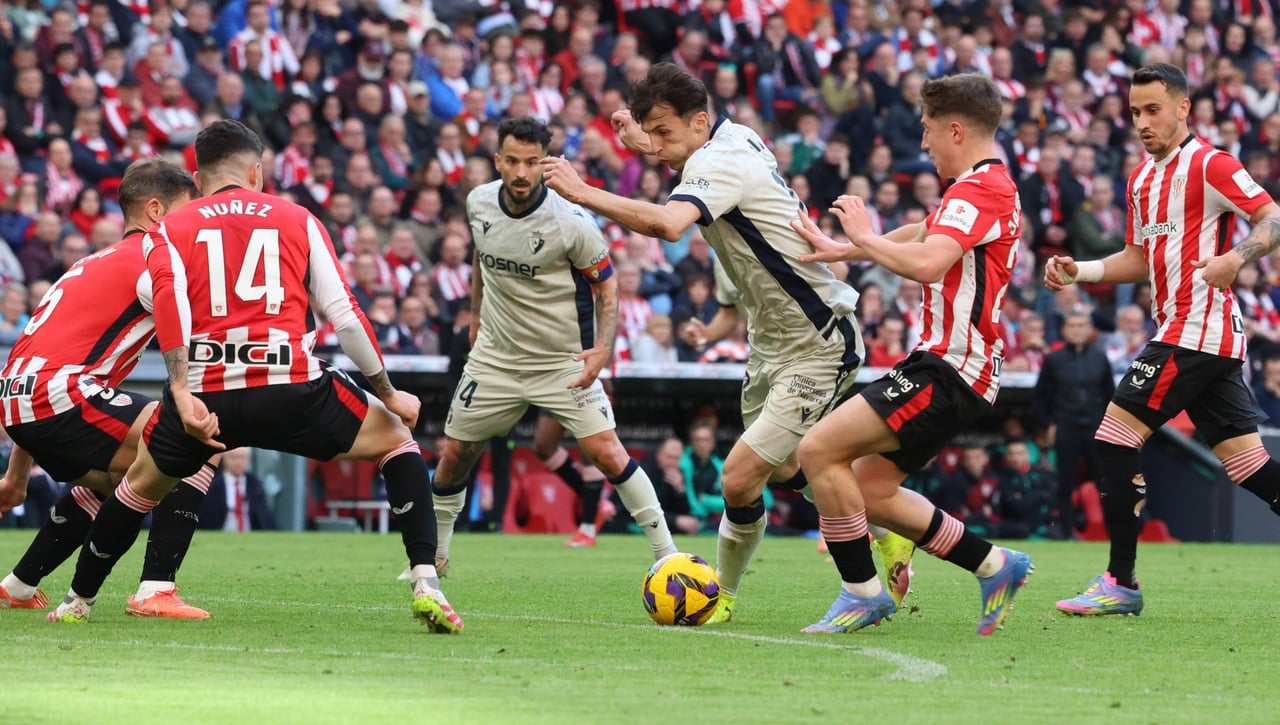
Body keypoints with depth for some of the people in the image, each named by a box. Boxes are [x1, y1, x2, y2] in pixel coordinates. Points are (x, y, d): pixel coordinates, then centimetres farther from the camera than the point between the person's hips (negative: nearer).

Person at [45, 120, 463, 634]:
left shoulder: (168, 231, 17)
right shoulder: (298, 221, 18)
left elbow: (169, 299, -5)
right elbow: (343, 314, 12)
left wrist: (181, 394, -13)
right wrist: (389, 394, 22)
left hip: (203, 394, 1)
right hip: (289, 387, -1)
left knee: (141, 485, 29)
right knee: (397, 438, 21)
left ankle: (78, 600, 40)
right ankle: (426, 586, 6)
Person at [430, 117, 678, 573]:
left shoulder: (572, 223, -21)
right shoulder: (479, 202, -6)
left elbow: (606, 285, -10)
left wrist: (603, 348, -23)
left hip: (563, 361, -4)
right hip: (495, 356, 4)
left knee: (606, 452, -15)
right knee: (456, 454, 8)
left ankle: (666, 551, -5)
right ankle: (433, 555, 29)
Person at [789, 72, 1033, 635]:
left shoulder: (979, 188, -16)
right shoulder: (989, 186, 18)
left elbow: (926, 263, -30)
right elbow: (923, 234, 32)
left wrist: (864, 238, -14)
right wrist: (845, 250, 24)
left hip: (950, 370, -11)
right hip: (947, 363, 11)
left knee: (819, 450, -14)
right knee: (871, 491, 13)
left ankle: (862, 593, -7)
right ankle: (994, 566, 17)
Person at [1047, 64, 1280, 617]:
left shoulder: (1208, 165, -9)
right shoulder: (1142, 180, 19)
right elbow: (1139, 260, 26)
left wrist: (1236, 258, -31)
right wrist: (1079, 271, 12)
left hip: (1196, 331, -9)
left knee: (1115, 440, -9)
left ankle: (1120, 583, -5)